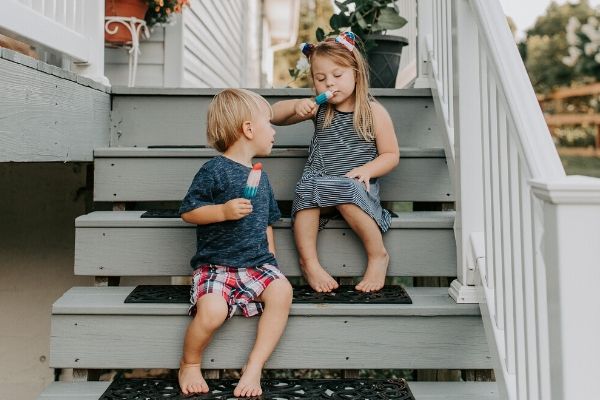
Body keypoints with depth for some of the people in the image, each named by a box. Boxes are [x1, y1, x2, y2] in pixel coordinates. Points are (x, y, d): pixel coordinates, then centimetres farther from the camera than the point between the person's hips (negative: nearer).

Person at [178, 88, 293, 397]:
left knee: (282, 291, -23)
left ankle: (254, 367, -12)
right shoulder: (215, 170, -6)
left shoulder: (260, 176, 16)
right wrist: (223, 211, -20)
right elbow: (188, 211, -6)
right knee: (212, 311, -29)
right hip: (215, 264, -5)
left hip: (257, 263, 6)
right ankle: (190, 364, 3)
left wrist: (270, 257, 14)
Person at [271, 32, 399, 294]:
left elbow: (391, 155, 2)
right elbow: (273, 116, 13)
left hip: (356, 185, -3)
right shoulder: (319, 110, 12)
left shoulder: (373, 112, 3)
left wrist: (366, 169, -16)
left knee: (345, 190, -36)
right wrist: (296, 105, -6)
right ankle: (308, 261, -22)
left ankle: (378, 256, -16)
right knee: (308, 185, -31)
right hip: (320, 183, 3)